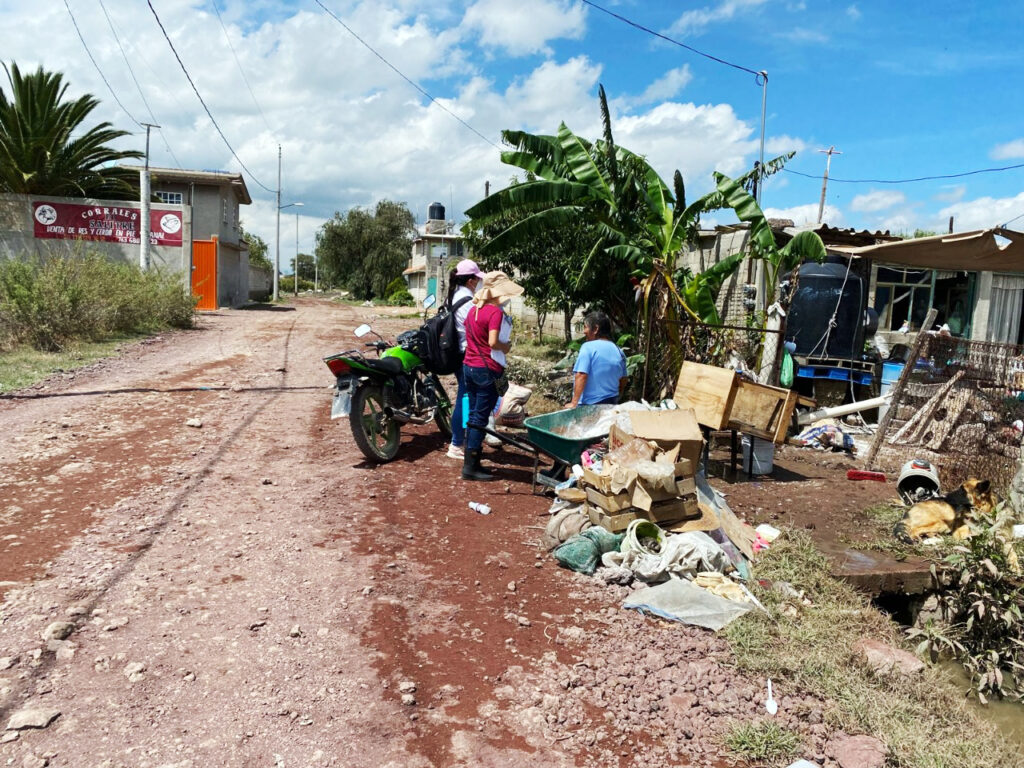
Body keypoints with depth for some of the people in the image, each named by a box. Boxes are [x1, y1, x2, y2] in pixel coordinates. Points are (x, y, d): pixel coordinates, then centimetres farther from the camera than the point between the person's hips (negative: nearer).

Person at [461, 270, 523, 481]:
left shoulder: (474, 309, 9)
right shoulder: (495, 312, -16)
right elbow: (493, 342, -25)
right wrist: (507, 346, -6)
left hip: (469, 366, 9)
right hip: (487, 370, -8)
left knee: (473, 415, 14)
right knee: (480, 418, -2)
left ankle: (471, 463, 20)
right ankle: (470, 467, 2)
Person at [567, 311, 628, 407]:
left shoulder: (588, 347, -11)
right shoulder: (618, 351, 8)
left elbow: (581, 376, -19)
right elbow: (623, 381, 16)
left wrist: (574, 402, -19)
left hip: (588, 404, -6)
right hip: (611, 404, 6)